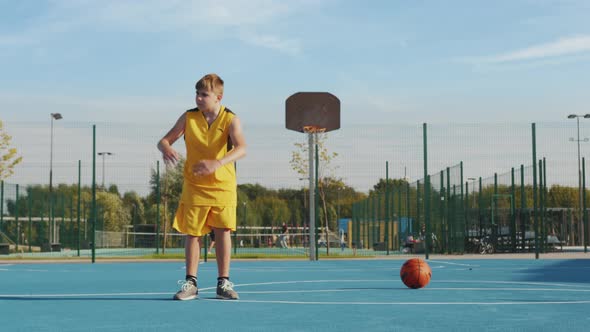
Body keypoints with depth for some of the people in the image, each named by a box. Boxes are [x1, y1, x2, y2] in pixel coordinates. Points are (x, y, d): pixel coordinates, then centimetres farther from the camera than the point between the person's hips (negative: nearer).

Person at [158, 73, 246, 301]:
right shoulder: (188, 117, -2)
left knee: (223, 232, -3)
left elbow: (241, 149, -25)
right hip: (194, 185, 1)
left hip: (223, 185, -1)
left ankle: (223, 282, 8)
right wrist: (166, 148, -28)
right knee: (192, 233, 1)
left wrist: (217, 163, -42)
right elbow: (164, 140, -1)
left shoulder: (230, 120, -9)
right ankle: (190, 283, 8)